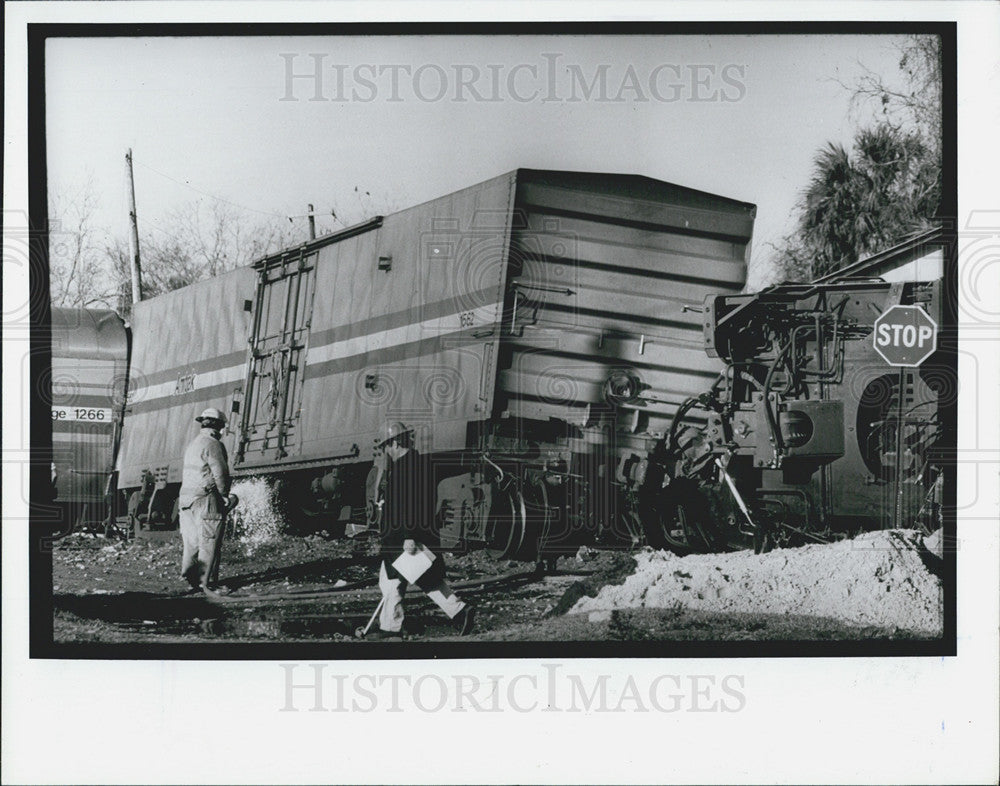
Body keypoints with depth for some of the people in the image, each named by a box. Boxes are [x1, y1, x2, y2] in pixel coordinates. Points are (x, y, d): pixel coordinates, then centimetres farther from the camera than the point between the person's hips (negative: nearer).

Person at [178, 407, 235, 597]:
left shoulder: (193, 444, 17)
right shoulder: (212, 444, -11)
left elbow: (186, 475, 17)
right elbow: (220, 473, -15)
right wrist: (225, 495, -1)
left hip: (187, 499, 9)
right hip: (206, 500, -9)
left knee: (191, 542, 12)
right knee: (209, 543, -5)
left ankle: (189, 577, 13)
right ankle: (206, 582, -5)